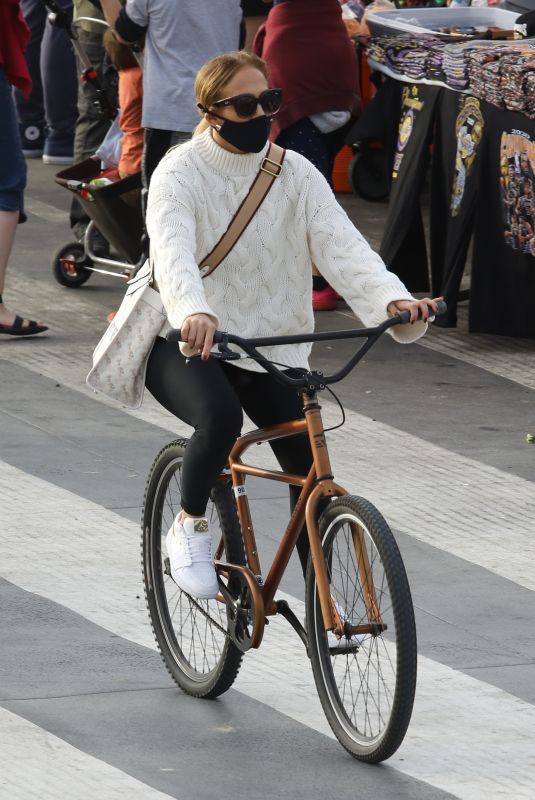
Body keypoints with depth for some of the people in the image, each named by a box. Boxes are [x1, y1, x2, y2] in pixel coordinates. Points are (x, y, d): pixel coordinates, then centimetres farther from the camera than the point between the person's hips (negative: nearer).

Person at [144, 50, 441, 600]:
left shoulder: (294, 174, 0)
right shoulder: (181, 173, -11)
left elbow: (341, 245, -14)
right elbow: (173, 250, -30)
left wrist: (392, 298, -33)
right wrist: (193, 312, -52)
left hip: (272, 345, 4)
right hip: (188, 346, -4)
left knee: (311, 468, -7)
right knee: (220, 416, -34)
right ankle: (189, 525, -7)